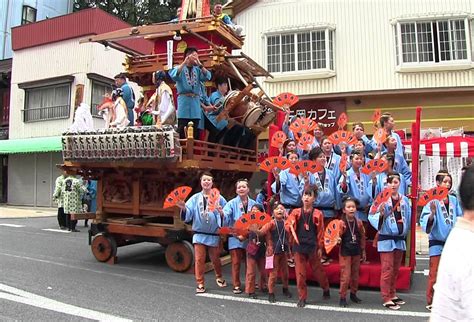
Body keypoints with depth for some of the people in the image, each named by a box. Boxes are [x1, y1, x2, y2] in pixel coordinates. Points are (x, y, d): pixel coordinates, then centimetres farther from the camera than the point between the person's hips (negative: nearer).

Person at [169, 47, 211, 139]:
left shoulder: (198, 69, 13)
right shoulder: (180, 68, 5)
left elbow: (207, 77, -3)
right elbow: (173, 76, -16)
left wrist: (199, 64, -11)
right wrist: (184, 62, -19)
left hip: (195, 101, 3)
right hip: (184, 100, -3)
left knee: (195, 130, 6)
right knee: (182, 130, -5)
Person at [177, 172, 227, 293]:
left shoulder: (219, 198, 0)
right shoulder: (195, 198, 2)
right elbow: (188, 215, -5)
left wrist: (222, 213, -27)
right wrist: (184, 208, -24)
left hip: (214, 235, 0)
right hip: (199, 234, 0)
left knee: (215, 259, 14)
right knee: (199, 259, 0)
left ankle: (219, 278, 40)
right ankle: (200, 284, 15)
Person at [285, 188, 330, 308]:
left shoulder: (317, 214, -2)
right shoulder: (296, 212, 1)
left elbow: (320, 232, 0)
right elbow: (287, 224, -8)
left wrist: (320, 247, 0)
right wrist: (290, 227, -31)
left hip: (312, 247, -1)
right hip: (299, 246, 1)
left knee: (318, 270, 13)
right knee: (300, 273, 4)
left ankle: (326, 289, 40)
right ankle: (302, 297, 17)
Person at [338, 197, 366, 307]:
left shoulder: (359, 223, -1)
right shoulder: (341, 223, -13)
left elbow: (362, 237, 8)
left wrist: (363, 251, 12)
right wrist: (338, 239, -35)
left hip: (356, 252, 4)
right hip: (345, 252, -4)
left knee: (355, 275, 15)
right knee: (345, 276, -3)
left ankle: (353, 294, 32)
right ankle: (342, 297, 10)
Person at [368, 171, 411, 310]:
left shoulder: (404, 200, 5)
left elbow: (408, 217, 12)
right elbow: (372, 216, -16)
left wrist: (405, 231, 4)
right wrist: (381, 214, -33)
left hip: (400, 239, 6)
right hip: (386, 238, -6)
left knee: (395, 269, 16)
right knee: (387, 269, -2)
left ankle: (392, 294, 30)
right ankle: (386, 299, 7)